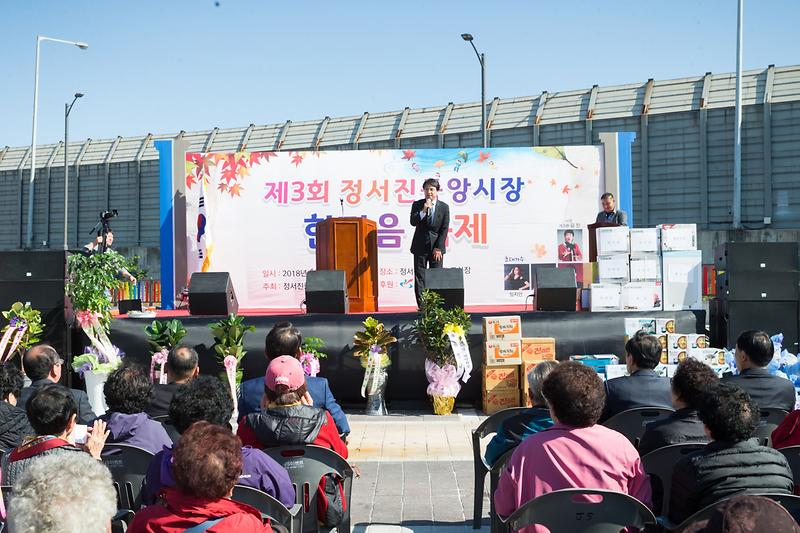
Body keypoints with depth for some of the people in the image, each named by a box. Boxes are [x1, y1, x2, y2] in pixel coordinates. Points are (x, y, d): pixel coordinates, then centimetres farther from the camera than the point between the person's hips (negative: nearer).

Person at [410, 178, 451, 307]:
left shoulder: (444, 207, 3)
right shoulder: (417, 205, 4)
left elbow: (444, 229, -1)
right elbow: (413, 222, -9)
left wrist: (438, 248, -7)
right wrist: (424, 210, -21)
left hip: (436, 247, 0)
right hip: (420, 246, 0)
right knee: (419, 277, -1)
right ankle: (422, 306, 2)